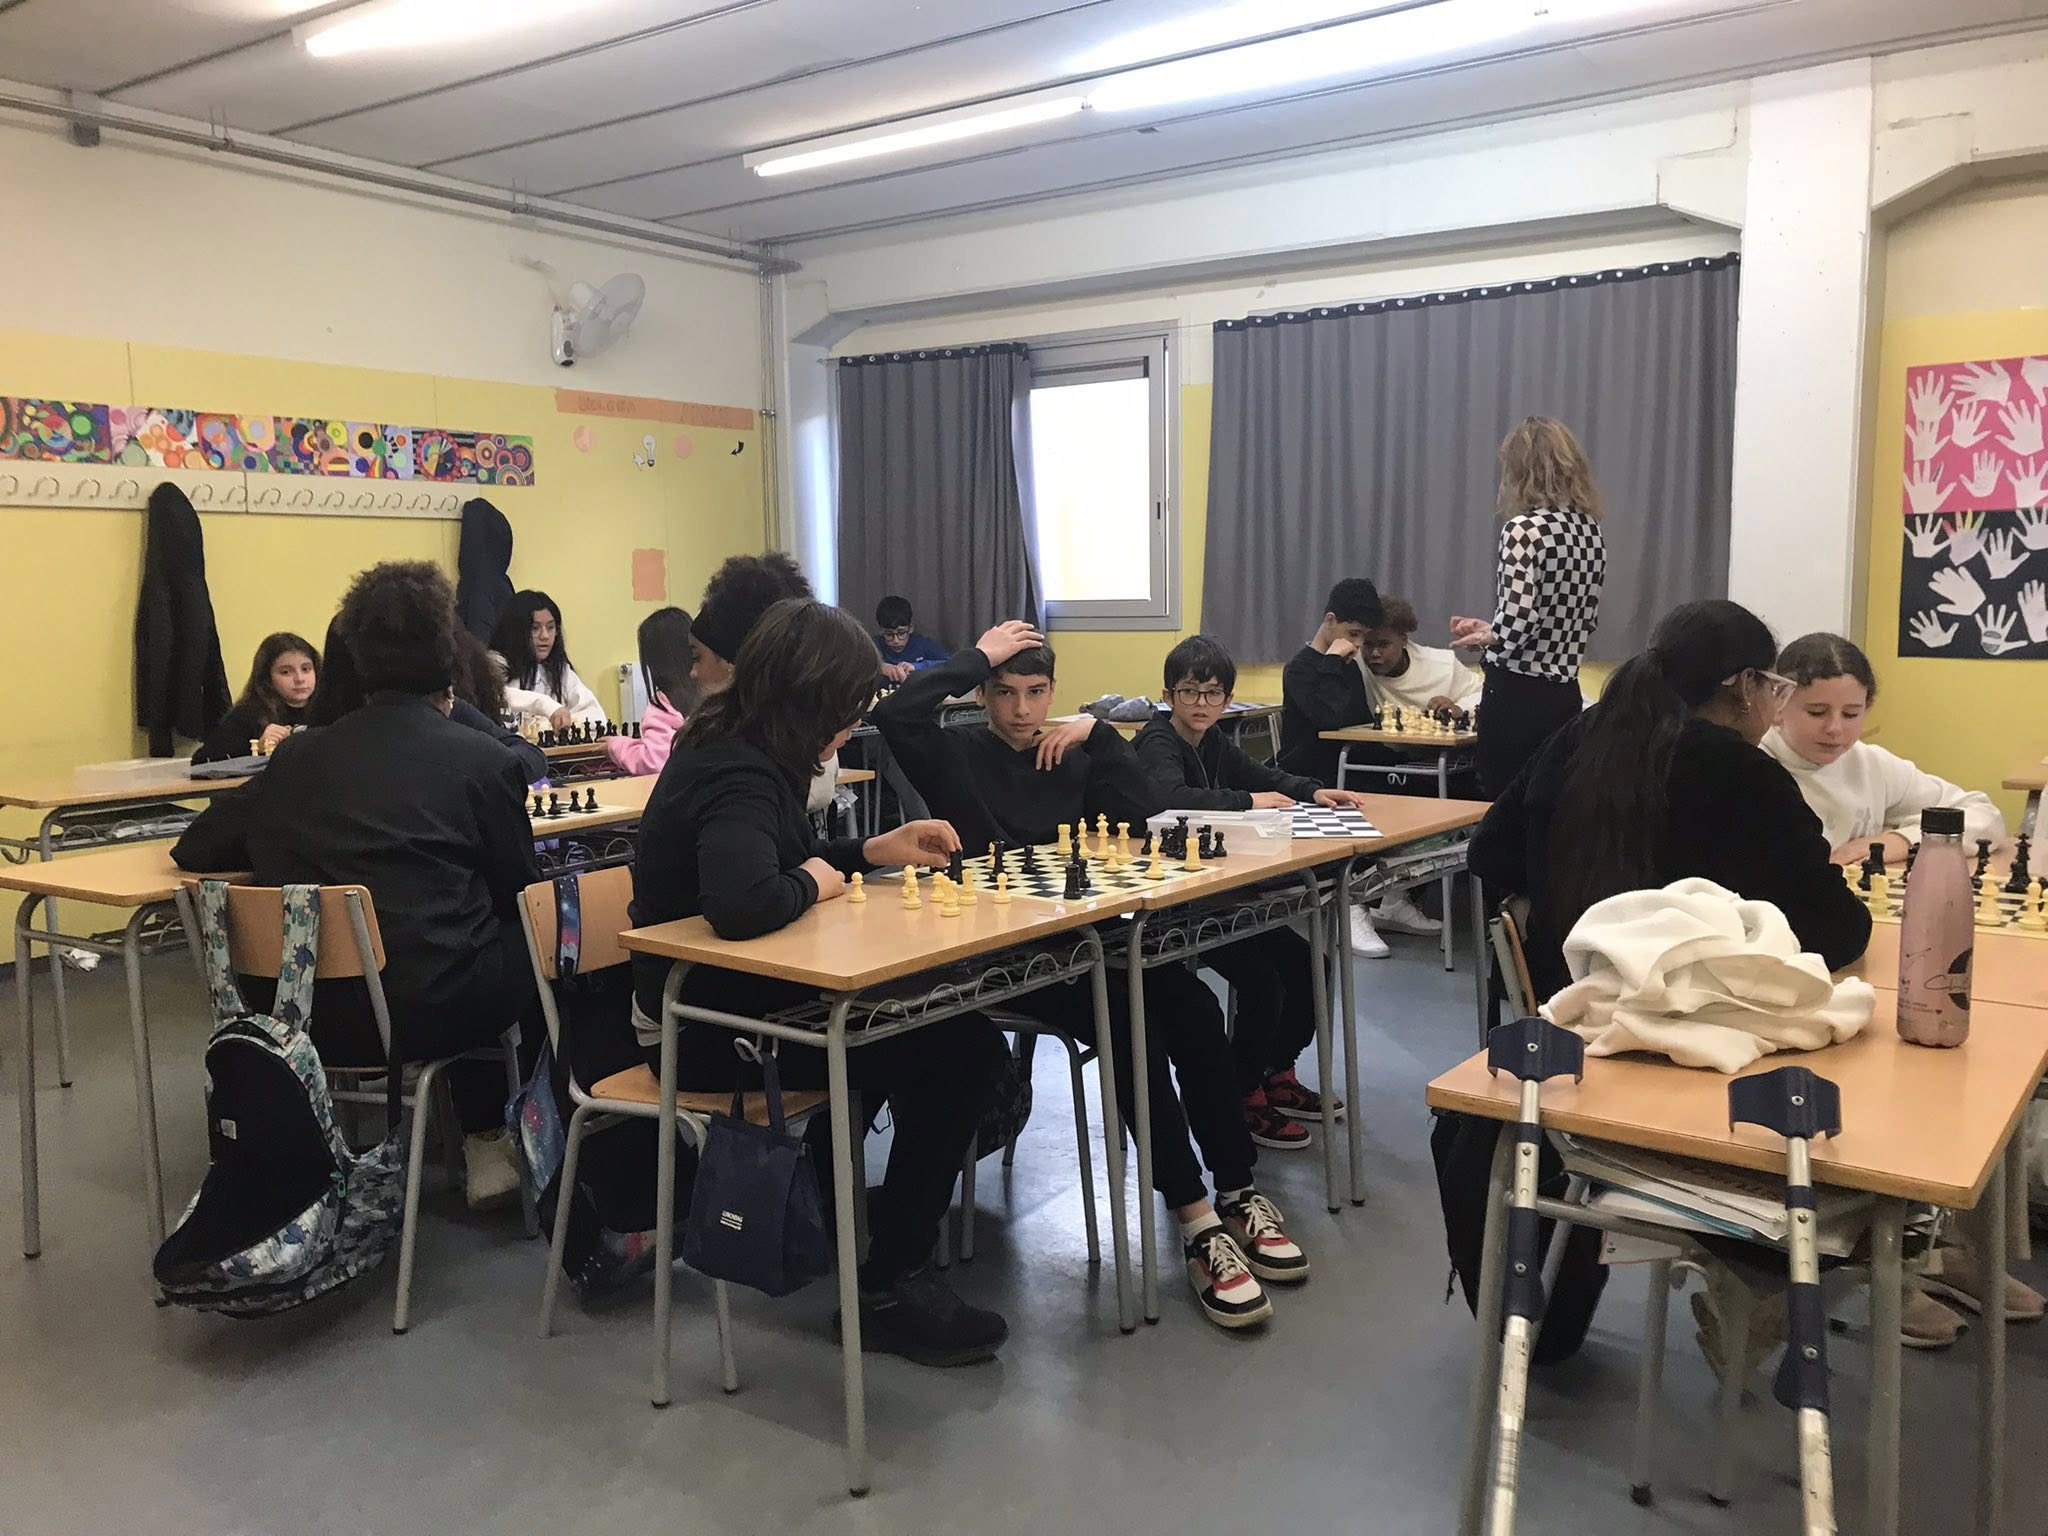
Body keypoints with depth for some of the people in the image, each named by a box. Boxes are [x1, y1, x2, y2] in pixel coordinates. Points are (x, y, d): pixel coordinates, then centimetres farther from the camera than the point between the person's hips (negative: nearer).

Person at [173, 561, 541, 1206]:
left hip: (311, 1015, 5)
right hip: (426, 1013, -5)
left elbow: (195, 849, 13)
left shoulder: (299, 755, 6)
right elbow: (518, 891, 4)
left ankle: (484, 1141, 38)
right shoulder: (483, 760, -4)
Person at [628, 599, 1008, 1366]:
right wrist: (813, 883, -23)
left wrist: (871, 851, 5)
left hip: (720, 995, 10)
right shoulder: (740, 776, -26)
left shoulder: (733, 747, 5)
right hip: (712, 1024, -10)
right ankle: (891, 1287, -3)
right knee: (964, 1050, -13)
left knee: (938, 1018, 9)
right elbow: (742, 902, -45)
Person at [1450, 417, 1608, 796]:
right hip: (1566, 694, 7)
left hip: (1516, 695, -7)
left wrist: (1484, 637, -1)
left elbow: (1517, 622, -23)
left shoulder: (1524, 528, -14)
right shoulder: (1590, 530, 8)